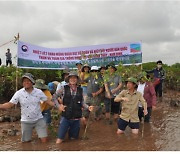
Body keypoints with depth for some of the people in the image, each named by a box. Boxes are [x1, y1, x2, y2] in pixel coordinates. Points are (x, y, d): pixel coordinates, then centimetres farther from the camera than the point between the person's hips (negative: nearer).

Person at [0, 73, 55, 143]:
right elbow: (10, 104, -7)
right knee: (26, 141, 13)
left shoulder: (39, 92, -7)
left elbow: (48, 101, -1)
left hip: (38, 119, 0)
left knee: (44, 140, 2)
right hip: (26, 121, 0)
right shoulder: (19, 93, -9)